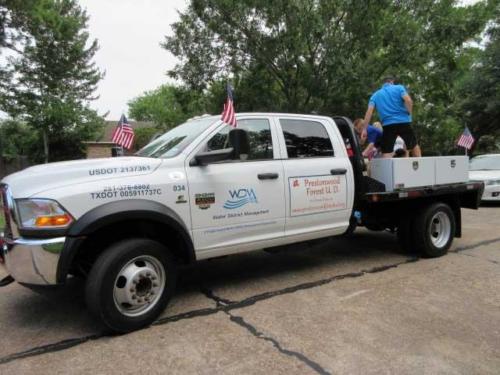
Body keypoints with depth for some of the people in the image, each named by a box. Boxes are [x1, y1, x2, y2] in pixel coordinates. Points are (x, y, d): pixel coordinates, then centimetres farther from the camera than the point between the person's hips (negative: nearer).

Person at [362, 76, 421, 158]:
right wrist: (409, 113, 5)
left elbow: (369, 111, 0)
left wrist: (365, 129, -2)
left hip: (388, 125, 1)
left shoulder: (375, 95, 13)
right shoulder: (399, 88, 8)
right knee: (414, 145, 19)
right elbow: (408, 100, -11)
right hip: (403, 122, -1)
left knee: (386, 153, 0)